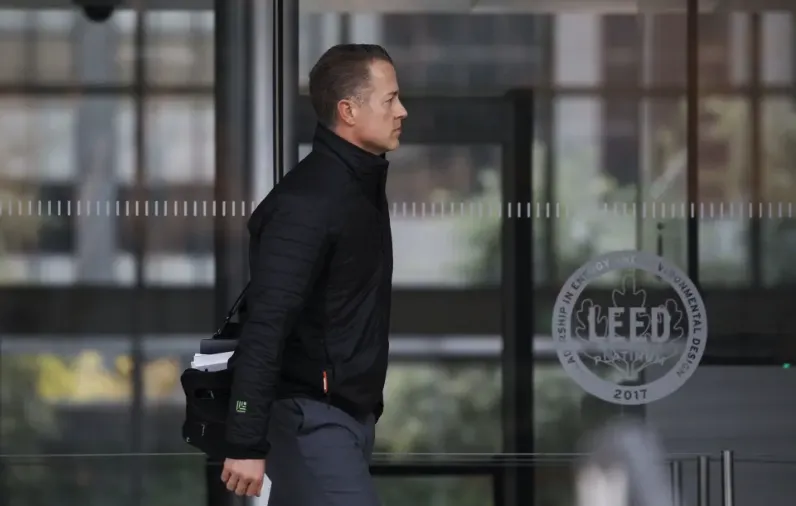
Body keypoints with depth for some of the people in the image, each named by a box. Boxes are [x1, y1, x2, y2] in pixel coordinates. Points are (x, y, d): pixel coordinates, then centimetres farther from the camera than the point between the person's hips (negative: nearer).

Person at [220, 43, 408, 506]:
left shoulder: (364, 185, 12)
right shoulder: (306, 201, -18)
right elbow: (265, 327, -23)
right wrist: (247, 443, -25)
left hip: (353, 413, 9)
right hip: (313, 419, -9)